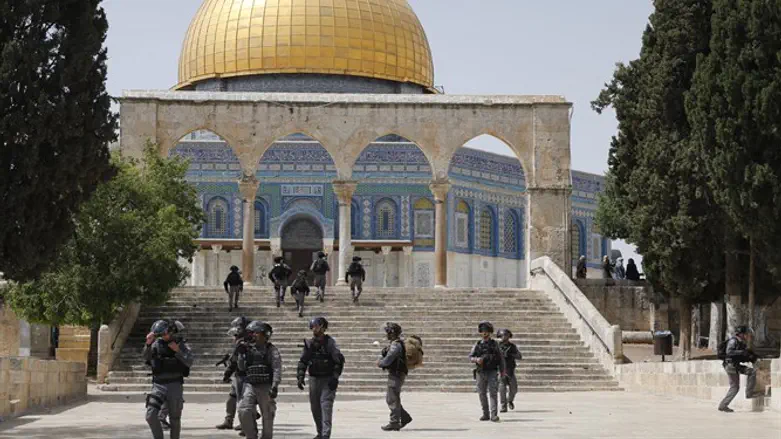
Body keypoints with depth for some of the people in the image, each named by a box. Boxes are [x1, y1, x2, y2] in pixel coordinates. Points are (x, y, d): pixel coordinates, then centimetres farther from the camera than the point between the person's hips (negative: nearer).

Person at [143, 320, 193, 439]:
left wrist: (178, 350, -22)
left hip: (174, 386, -1)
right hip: (158, 385, 1)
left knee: (175, 419, 5)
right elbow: (145, 357, -13)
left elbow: (189, 362, -11)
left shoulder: (181, 344, -1)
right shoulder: (156, 344, 2)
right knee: (151, 415, -13)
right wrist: (148, 344, -29)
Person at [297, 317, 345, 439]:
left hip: (328, 380, -5)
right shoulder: (309, 343, 5)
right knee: (315, 408, 9)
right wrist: (300, 377, -1)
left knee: (326, 406, -15)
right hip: (314, 379, 5)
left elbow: (339, 360, -10)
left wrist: (335, 377, -16)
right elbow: (303, 361, 10)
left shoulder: (330, 342, -8)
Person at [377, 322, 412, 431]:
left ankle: (394, 423, -2)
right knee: (390, 398, 15)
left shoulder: (395, 345, -18)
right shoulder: (395, 344, 15)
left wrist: (379, 363, -2)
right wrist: (381, 360, 4)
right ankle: (405, 417, 19)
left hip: (396, 375, -10)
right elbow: (385, 356, 22)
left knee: (392, 399, -5)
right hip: (394, 374, 10)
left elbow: (387, 360, -20)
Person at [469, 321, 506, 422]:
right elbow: (471, 357, 2)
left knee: (493, 393, -12)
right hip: (481, 373, 2)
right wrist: (476, 359, -21)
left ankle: (494, 415, -16)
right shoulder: (477, 345, 8)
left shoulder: (494, 344, 4)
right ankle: (485, 414, 15)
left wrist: (503, 371, -2)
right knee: (482, 394, 5)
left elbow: (501, 358, 5)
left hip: (492, 373, -2)